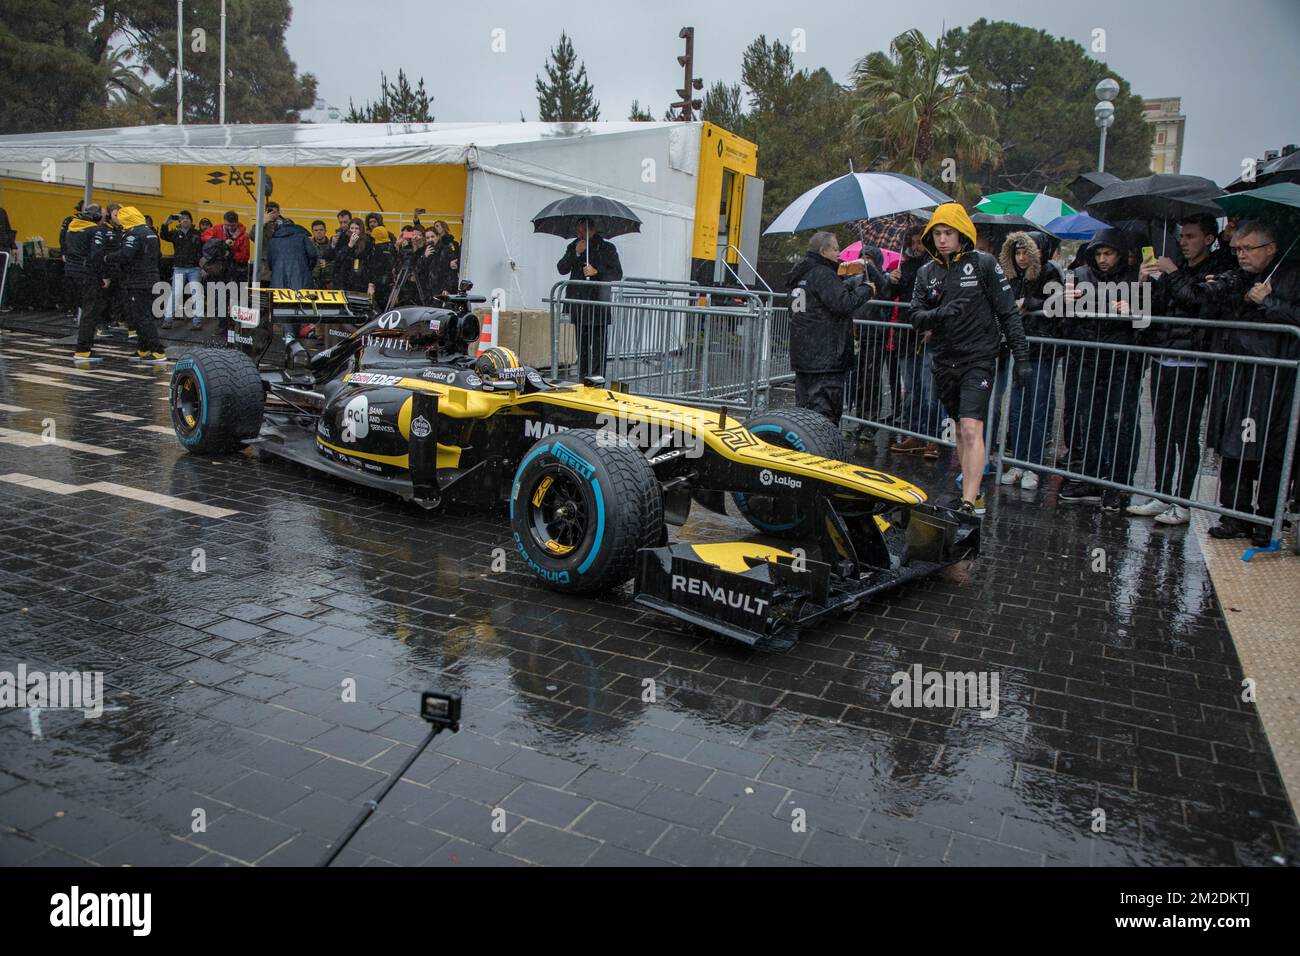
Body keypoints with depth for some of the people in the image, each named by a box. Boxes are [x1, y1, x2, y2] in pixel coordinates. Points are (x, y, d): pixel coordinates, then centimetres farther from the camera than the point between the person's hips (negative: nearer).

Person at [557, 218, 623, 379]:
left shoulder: (607, 248, 4)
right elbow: (561, 269, 3)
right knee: (582, 346, 10)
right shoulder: (573, 247, 13)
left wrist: (596, 271, -12)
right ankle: (582, 381, 16)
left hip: (599, 305, -4)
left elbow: (617, 274, 1)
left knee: (598, 346, -9)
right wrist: (576, 253, -9)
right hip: (579, 304, 4)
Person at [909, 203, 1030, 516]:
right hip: (945, 361, 5)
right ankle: (974, 491, 26)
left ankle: (969, 503, -19)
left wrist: (1022, 356, -7)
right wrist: (939, 314, -20)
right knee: (961, 430, 13)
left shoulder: (984, 264, -3)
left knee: (971, 429, -16)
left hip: (978, 359, -5)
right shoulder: (927, 273, 9)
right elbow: (916, 317, 2)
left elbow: (1008, 313, -3)